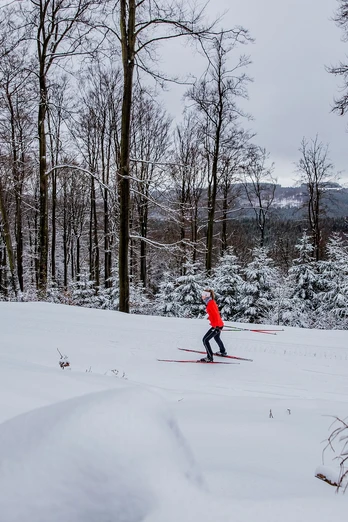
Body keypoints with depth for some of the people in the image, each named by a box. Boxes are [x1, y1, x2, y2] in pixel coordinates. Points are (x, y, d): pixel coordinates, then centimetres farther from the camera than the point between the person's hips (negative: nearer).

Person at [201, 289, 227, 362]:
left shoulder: (210, 304, -21)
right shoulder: (211, 302, 7)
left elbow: (216, 314, -26)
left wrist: (217, 326, -28)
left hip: (217, 326, -10)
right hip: (219, 324, 10)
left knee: (205, 340, -7)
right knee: (216, 337, 33)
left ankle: (210, 357, -4)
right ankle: (223, 351, 53)